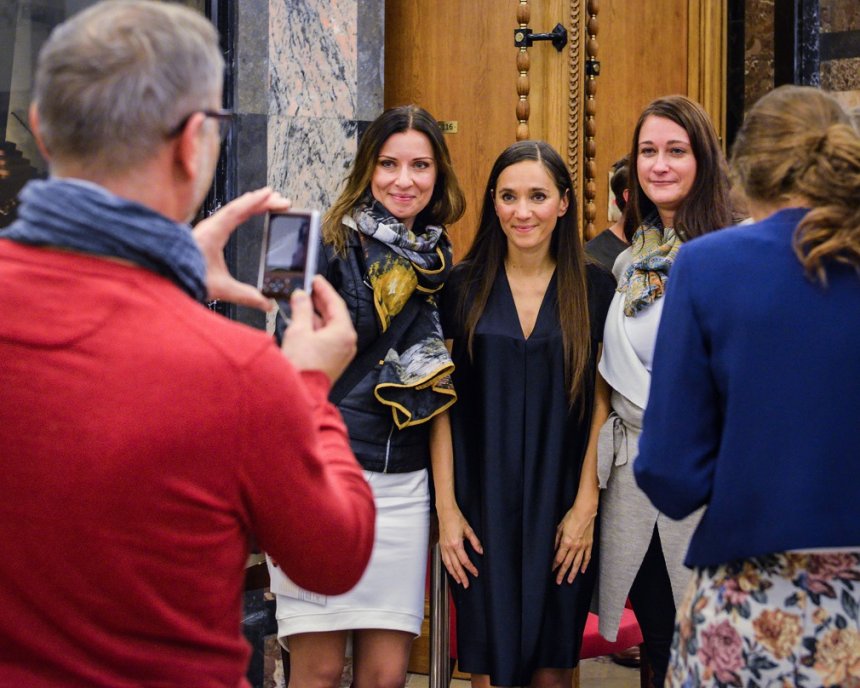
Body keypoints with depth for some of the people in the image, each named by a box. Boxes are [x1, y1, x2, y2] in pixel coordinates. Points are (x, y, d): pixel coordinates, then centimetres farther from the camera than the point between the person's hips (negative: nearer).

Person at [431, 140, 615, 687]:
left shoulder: (594, 289, 2)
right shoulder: (463, 287, 2)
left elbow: (601, 404, 2)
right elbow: (442, 401, 2)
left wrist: (586, 504, -5)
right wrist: (446, 507, -4)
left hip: (561, 508, 0)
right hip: (481, 506, 0)